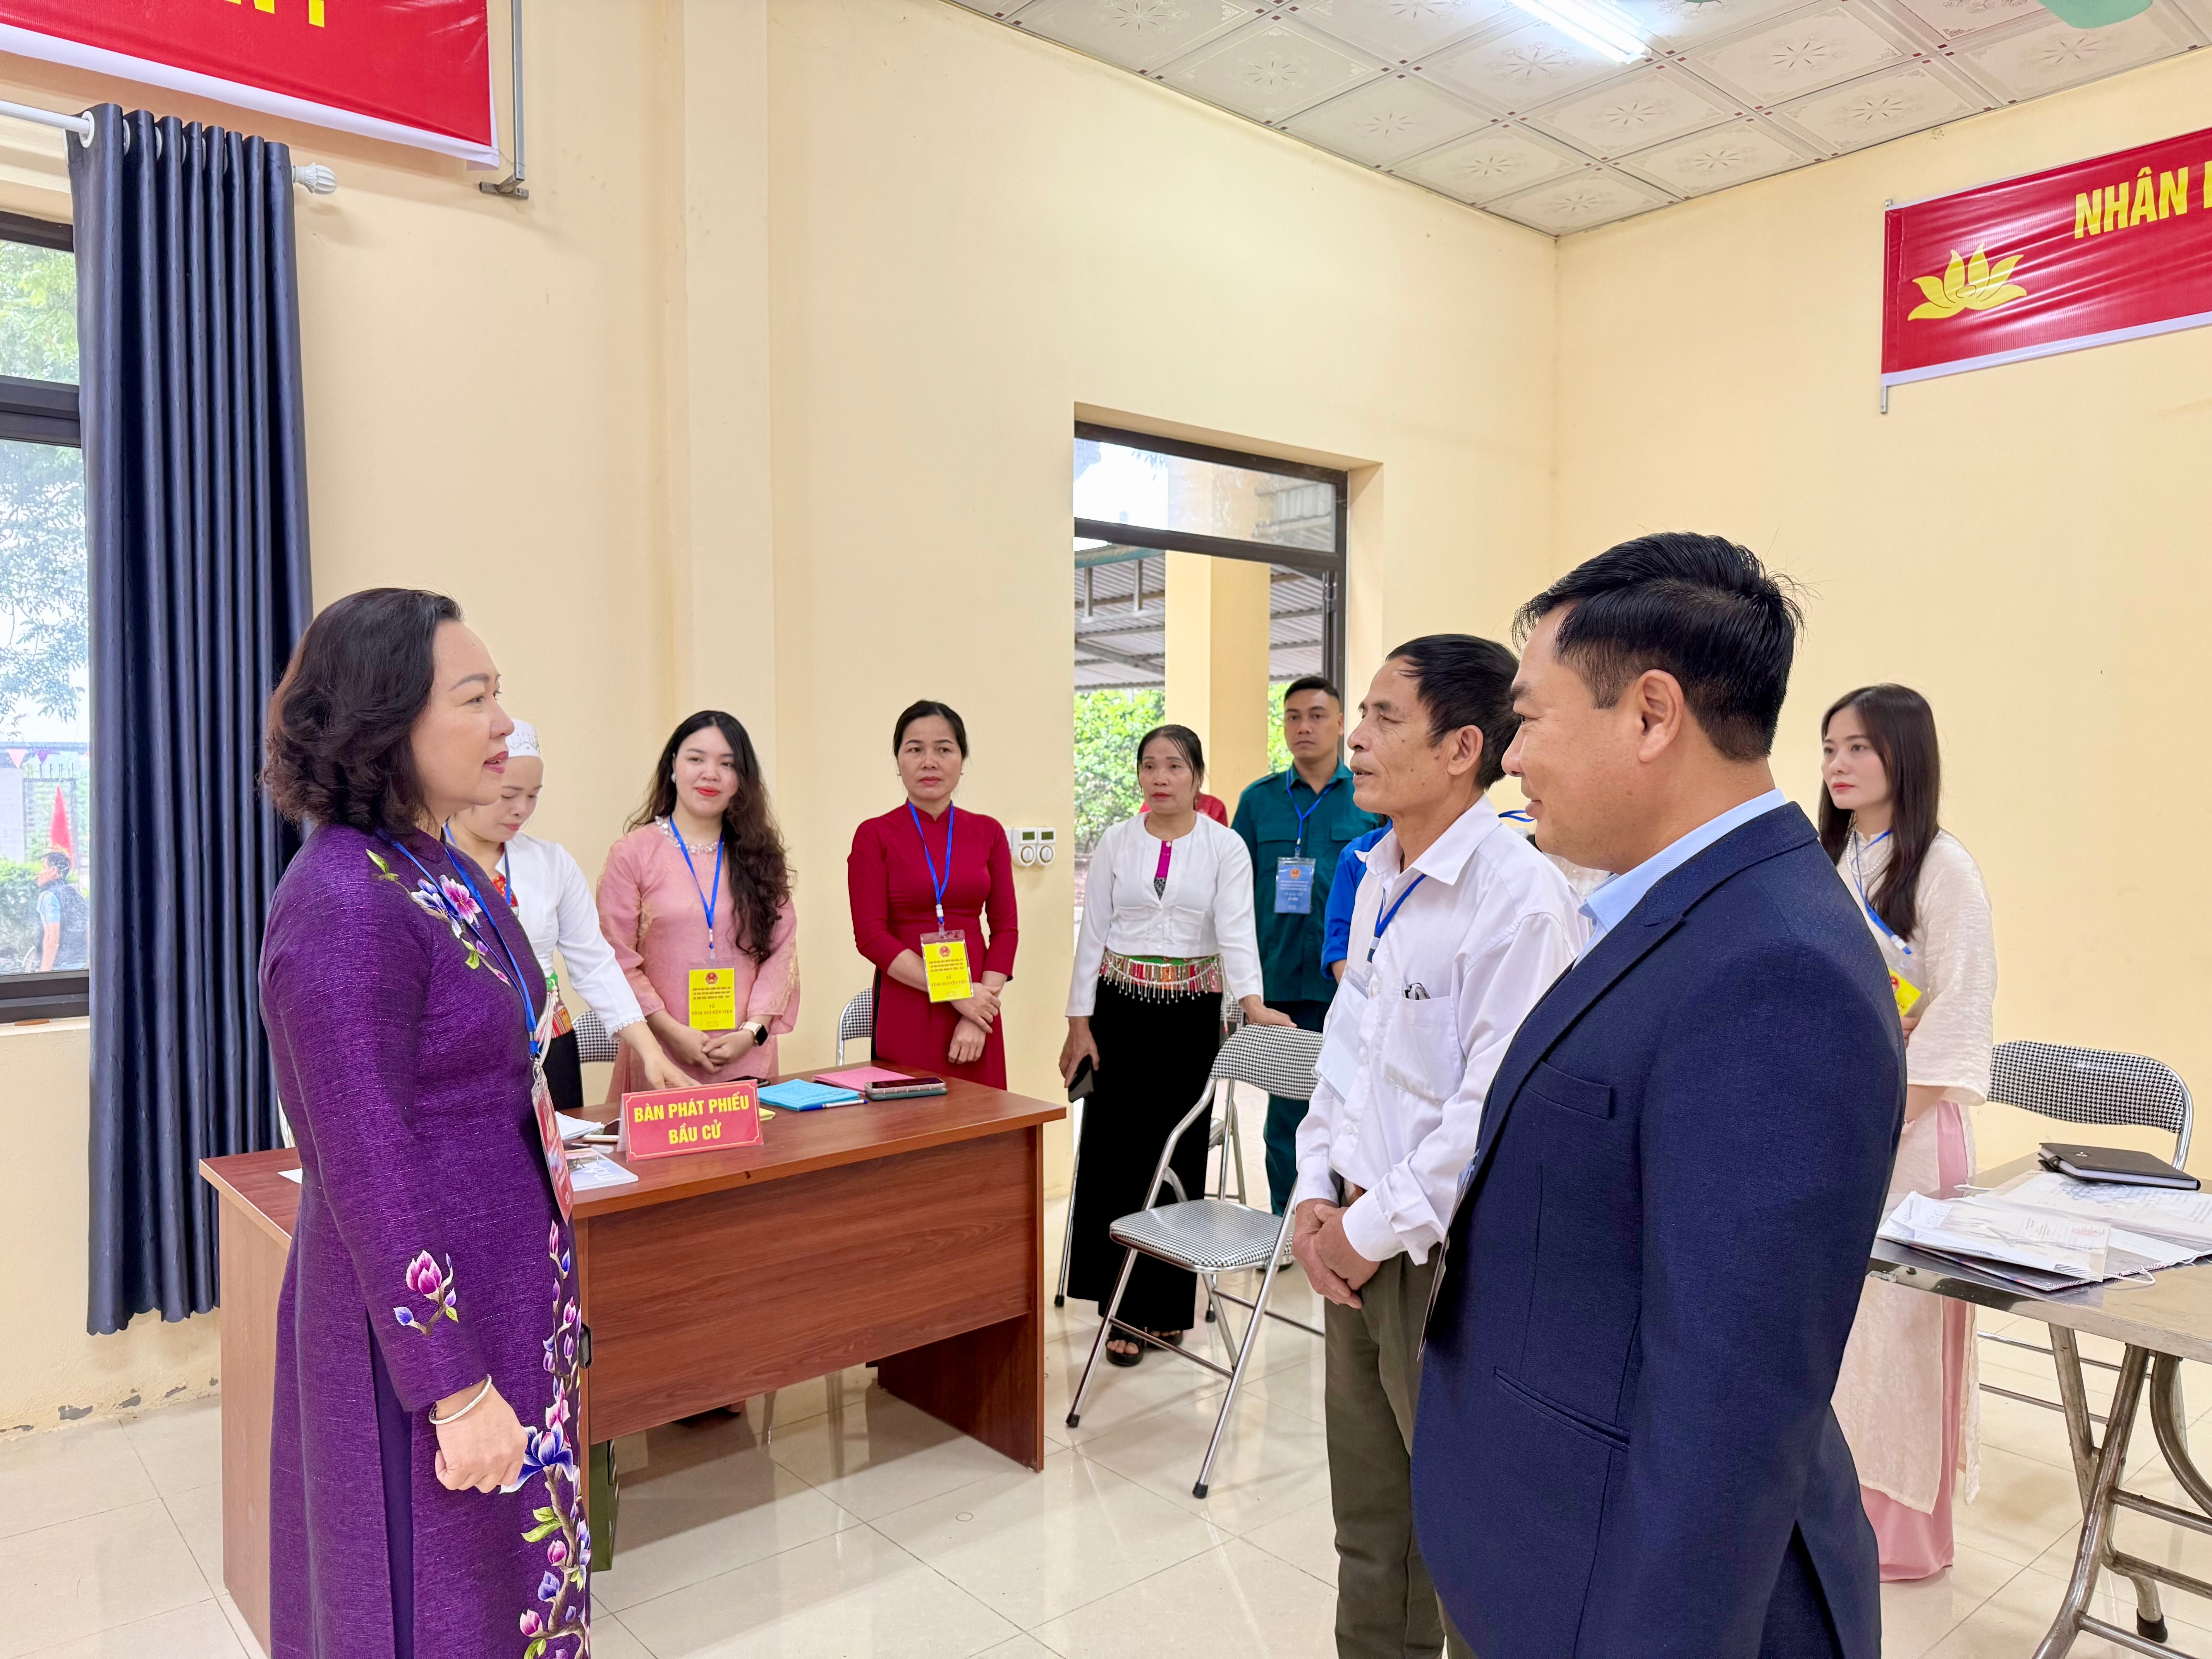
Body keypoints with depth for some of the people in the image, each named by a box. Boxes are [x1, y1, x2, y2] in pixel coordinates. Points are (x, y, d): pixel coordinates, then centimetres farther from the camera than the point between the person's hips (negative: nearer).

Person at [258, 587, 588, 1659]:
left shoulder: (444, 870, 4)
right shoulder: (345, 911, -24)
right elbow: (369, 1178, -23)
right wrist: (458, 1391, -19)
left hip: (504, 1282, 8)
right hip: (419, 1319, -8)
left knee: (518, 1564, 23)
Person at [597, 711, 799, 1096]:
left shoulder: (761, 856, 9)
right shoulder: (632, 854, 0)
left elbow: (782, 949, 3)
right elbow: (617, 959, -4)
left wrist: (753, 1031, -8)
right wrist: (673, 1031, -12)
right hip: (663, 1057, -2)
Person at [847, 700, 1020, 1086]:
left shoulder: (988, 833, 6)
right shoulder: (875, 835, -2)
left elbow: (1006, 927, 4)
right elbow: (871, 936, -8)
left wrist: (977, 1017, -8)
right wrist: (956, 993, -13)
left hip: (976, 1010, 3)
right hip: (906, 1010, -2)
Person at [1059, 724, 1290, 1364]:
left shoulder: (1225, 847, 0)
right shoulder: (1115, 843, 5)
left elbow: (1236, 927, -12)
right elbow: (1092, 933, 4)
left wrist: (1251, 1000, -28)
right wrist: (1080, 1022, 0)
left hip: (1192, 1011, -1)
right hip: (1121, 1006, 1)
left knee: (1179, 1155, 4)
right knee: (1116, 1153, 0)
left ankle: (1165, 1304, 19)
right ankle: (1122, 1308, 12)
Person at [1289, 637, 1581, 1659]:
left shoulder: (1518, 895, -20)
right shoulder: (1379, 879, 7)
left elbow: (1497, 1107, -22)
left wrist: (1375, 1229, -14)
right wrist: (1315, 1195, 4)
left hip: (1456, 1258, -7)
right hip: (1357, 1239, 8)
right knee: (1370, 1519, 22)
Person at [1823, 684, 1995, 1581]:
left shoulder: (1942, 867, -8)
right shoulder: (1824, 862, 11)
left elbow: (1956, 1018, -12)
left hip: (1904, 1119, -6)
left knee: (1894, 1313, 1)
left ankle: (1899, 1521, 16)